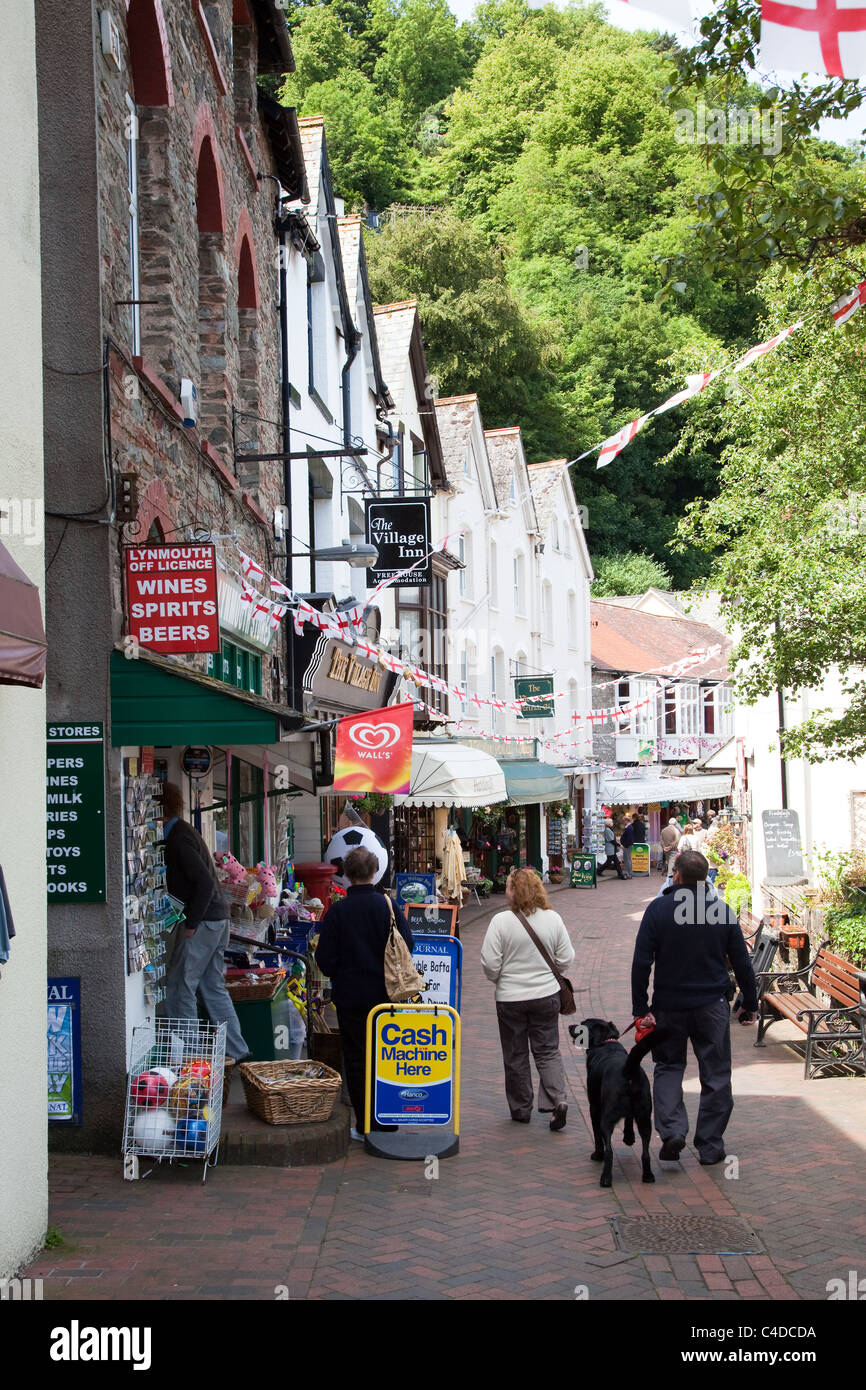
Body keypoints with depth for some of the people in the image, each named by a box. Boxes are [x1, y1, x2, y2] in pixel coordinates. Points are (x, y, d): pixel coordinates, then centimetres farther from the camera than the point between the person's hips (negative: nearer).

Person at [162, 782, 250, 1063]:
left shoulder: (178, 837, -14)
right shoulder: (185, 832, 17)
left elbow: (205, 882, -22)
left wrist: (191, 923, -18)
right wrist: (192, 920, 16)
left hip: (203, 922, -10)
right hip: (219, 919, 10)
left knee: (179, 987, -1)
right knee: (214, 988, 13)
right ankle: (238, 1052, 15)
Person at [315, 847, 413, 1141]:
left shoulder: (337, 911, -9)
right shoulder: (388, 906, -5)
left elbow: (324, 958, -8)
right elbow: (407, 945, 0)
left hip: (350, 997, -2)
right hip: (385, 995, 2)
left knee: (357, 1059, 6)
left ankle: (365, 1125, 7)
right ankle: (388, 1121, 18)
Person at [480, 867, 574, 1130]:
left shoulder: (501, 921, -16)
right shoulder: (553, 919, -6)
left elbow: (490, 963, -14)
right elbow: (565, 959, 0)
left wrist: (499, 980, 7)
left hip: (510, 998, -2)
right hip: (546, 994, 2)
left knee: (515, 1055, 12)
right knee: (547, 1050, 12)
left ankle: (521, 1109, 20)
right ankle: (557, 1099, -6)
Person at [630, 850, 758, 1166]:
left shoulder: (658, 909, -8)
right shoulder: (722, 910, -3)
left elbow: (641, 962, -11)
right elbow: (742, 962, 1)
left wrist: (640, 1008, -6)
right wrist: (750, 1004, 11)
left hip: (669, 1006, 0)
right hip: (712, 1006, 1)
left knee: (668, 1067, 15)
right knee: (715, 1074, 10)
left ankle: (671, 1131, -4)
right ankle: (710, 1146, 12)